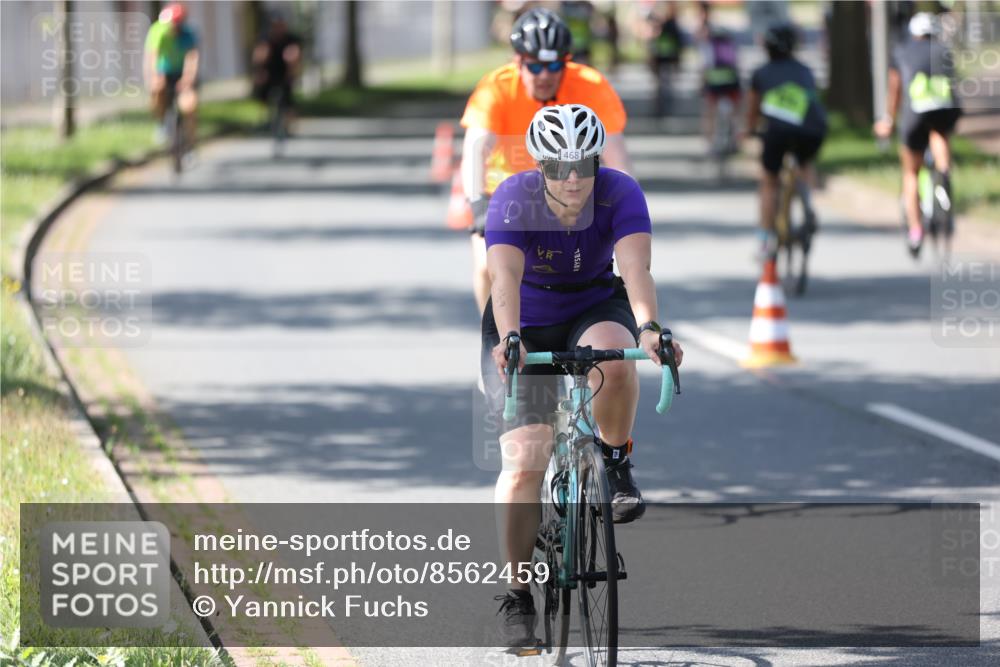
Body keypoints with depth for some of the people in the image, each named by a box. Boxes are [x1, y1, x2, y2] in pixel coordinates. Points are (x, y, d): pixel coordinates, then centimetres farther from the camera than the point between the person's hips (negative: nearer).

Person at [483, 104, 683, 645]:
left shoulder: (620, 193, -23)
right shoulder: (514, 199, -25)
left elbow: (636, 269, -36)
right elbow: (505, 278, -39)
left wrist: (648, 328, -55)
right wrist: (509, 340, -57)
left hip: (595, 309, 1)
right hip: (526, 324, -1)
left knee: (613, 357, -37)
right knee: (525, 458, -14)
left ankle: (616, 465, -9)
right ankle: (517, 596, -2)